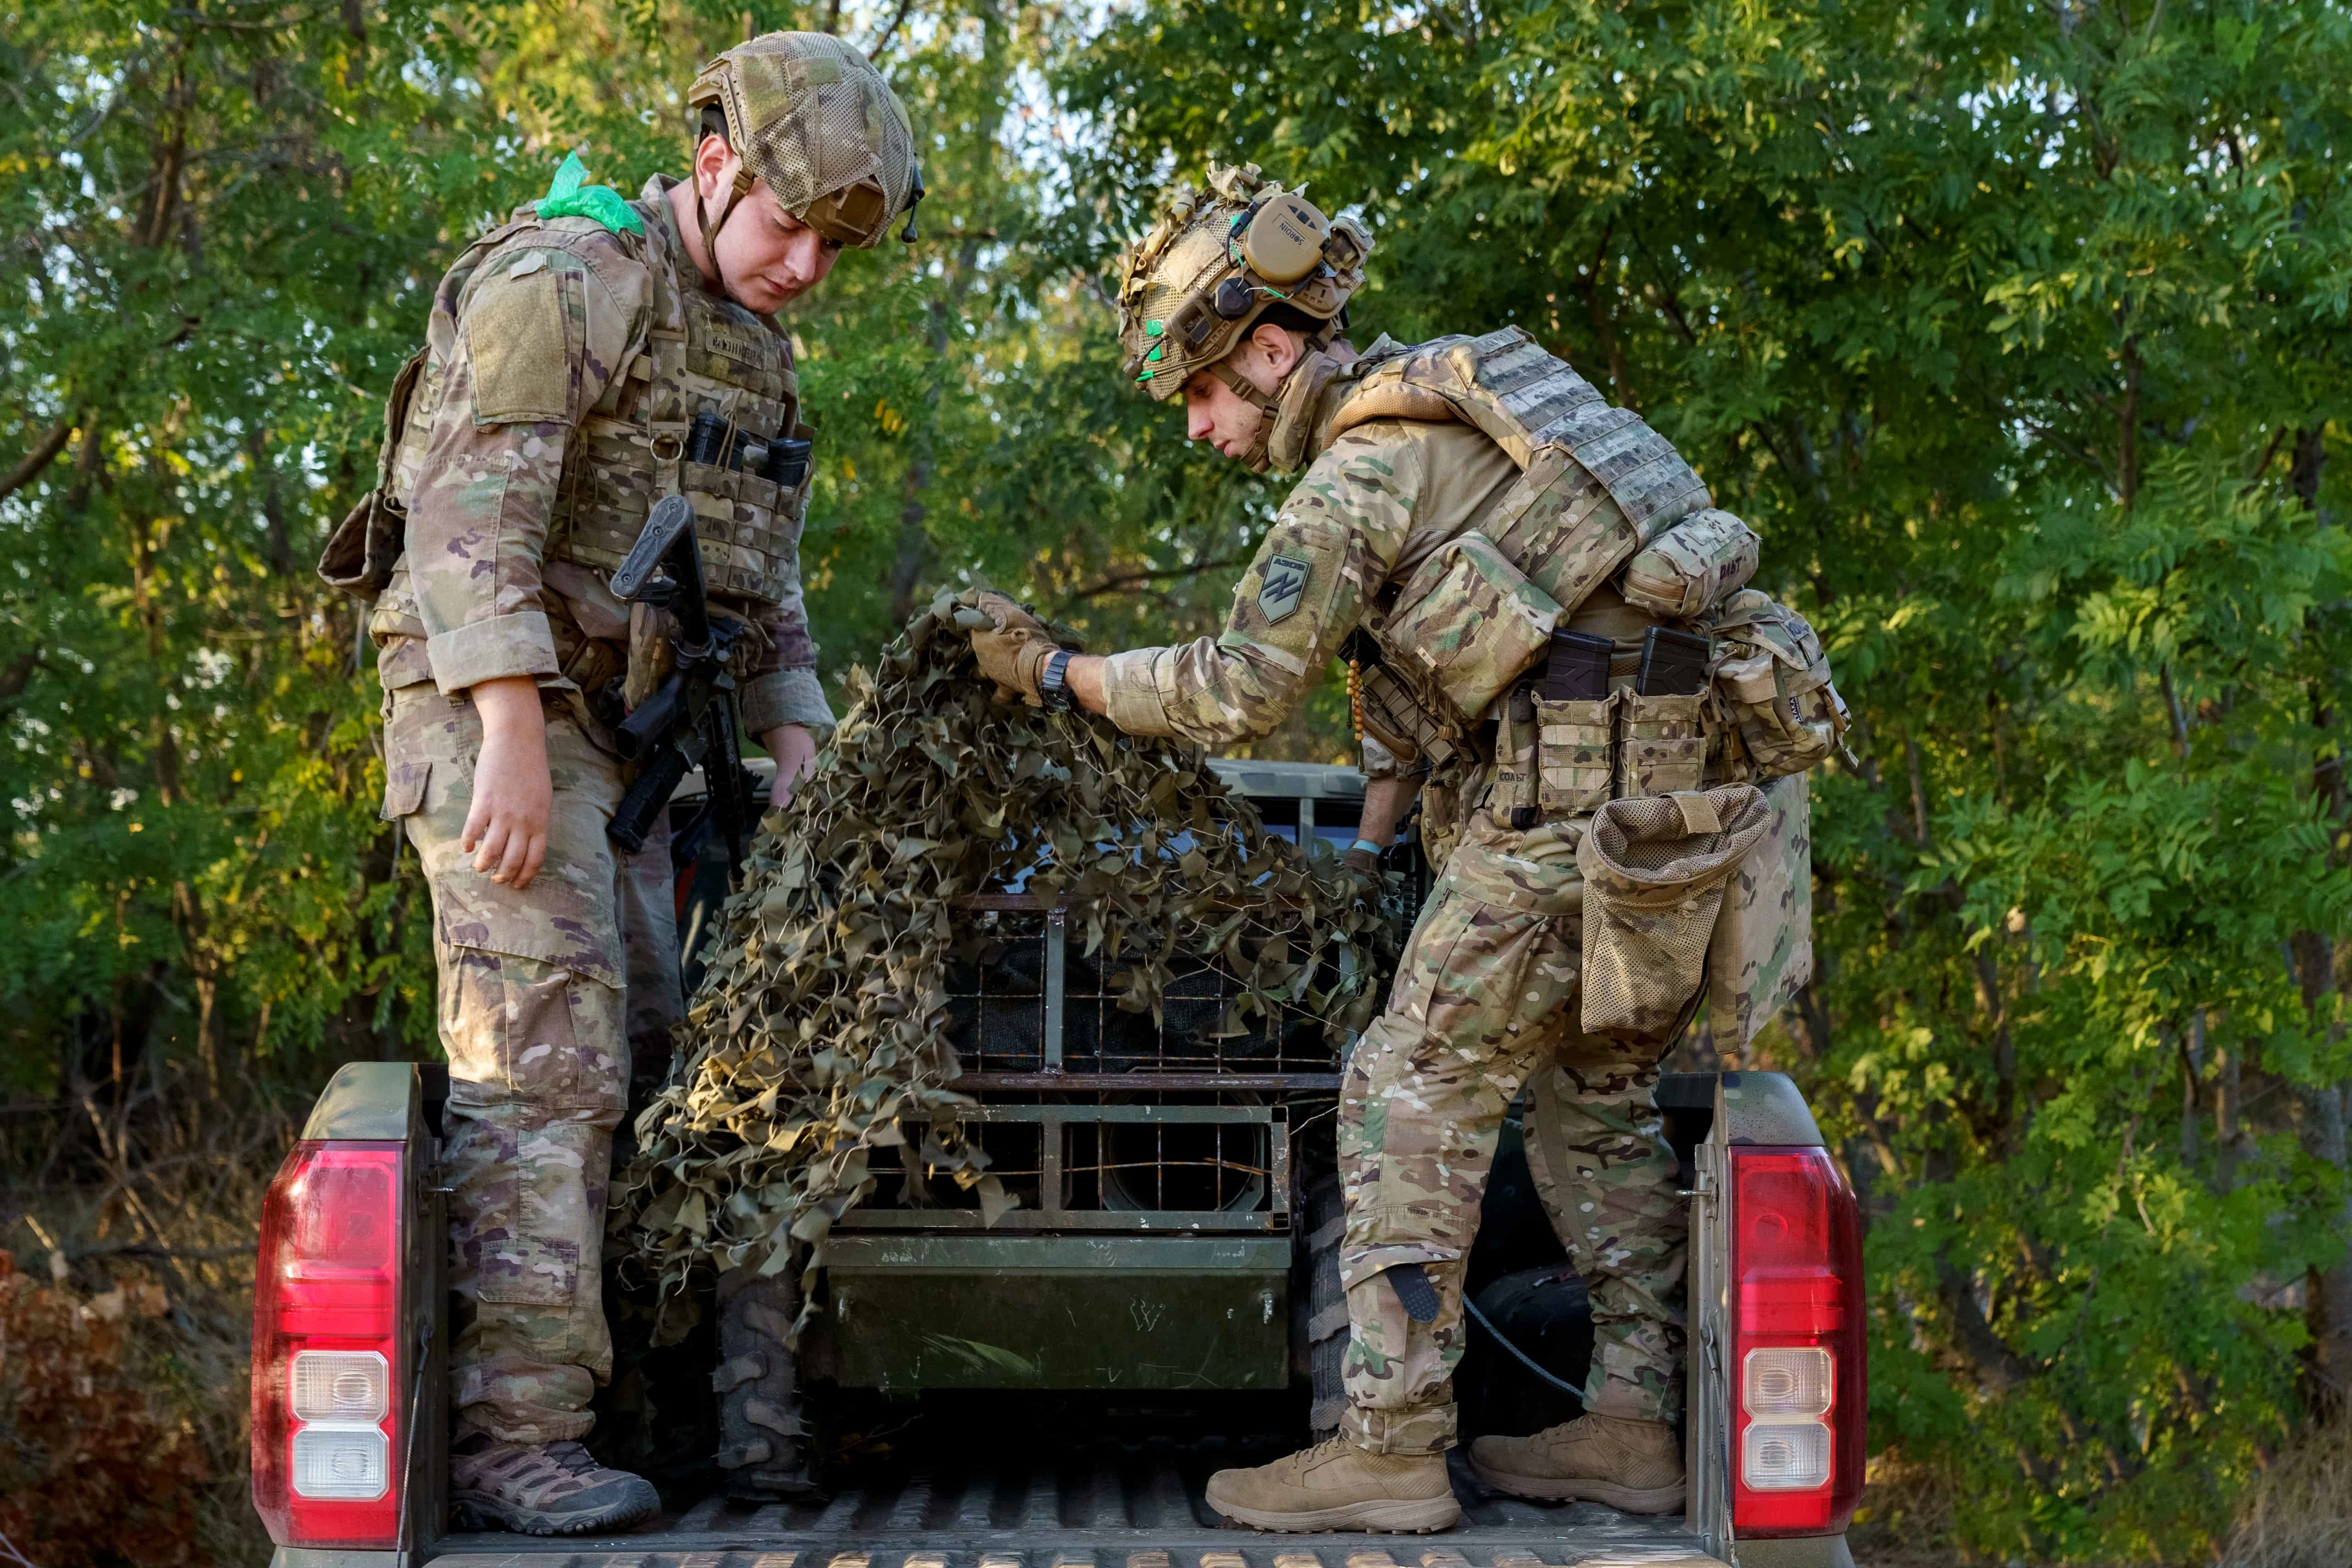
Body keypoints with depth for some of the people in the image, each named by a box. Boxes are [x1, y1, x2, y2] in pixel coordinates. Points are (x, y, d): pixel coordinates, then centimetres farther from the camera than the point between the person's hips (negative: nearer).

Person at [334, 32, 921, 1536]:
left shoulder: (753, 349, 16)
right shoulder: (565, 276, -13)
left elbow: (762, 582, 21)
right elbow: (470, 509, -22)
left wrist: (799, 753, 8)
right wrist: (516, 737, -29)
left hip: (615, 733, 9)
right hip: (495, 714, -9)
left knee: (632, 1063, 8)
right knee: (546, 1071, -15)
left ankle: (564, 1388, 14)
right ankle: (514, 1440, -15)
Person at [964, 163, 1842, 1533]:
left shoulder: (1360, 472, -7)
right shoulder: (1449, 405, 22)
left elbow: (1234, 693, -7)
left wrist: (1054, 673, 5)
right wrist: (1389, 809, 29)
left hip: (1574, 800, -10)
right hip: (1692, 779, 10)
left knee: (1414, 1096, -5)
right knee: (1599, 1098, 17)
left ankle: (1392, 1448, -5)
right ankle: (1634, 1428, 19)